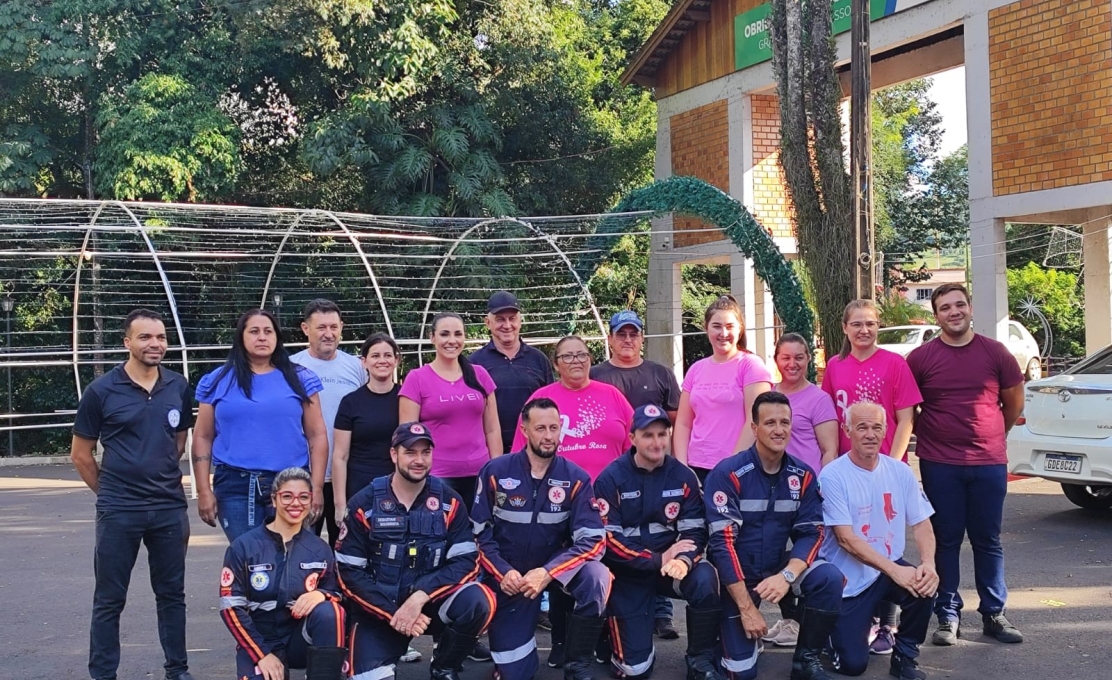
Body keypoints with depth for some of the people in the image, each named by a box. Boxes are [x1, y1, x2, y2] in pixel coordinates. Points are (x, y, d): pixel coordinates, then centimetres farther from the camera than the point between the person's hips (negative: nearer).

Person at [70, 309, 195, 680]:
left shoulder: (179, 387, 1)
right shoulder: (101, 390, -7)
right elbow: (80, 454, 2)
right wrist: (110, 492, 6)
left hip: (171, 508, 3)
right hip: (118, 511, -3)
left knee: (172, 593, 13)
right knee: (109, 599, 7)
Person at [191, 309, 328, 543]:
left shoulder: (300, 378, 6)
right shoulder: (218, 380, 7)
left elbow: (317, 436, 5)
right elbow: (203, 438, 8)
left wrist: (316, 488, -2)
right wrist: (204, 490, 1)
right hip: (235, 486, 0)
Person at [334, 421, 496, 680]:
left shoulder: (449, 502, -4)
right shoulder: (364, 504, -6)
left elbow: (467, 561, -11)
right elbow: (349, 573, -7)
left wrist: (420, 597, -24)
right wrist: (393, 614, -17)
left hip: (431, 599, 1)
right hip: (378, 609, -1)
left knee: (479, 601, -28)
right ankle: (387, 651, 16)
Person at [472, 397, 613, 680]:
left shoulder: (575, 477, -9)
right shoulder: (495, 472, -9)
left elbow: (592, 539, -16)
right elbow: (478, 532, -5)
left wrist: (548, 573, -27)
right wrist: (502, 572, -20)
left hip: (556, 567, 1)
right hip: (508, 576, 0)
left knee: (597, 578, -32)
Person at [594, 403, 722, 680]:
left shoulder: (683, 476, -3)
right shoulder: (611, 479, -11)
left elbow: (695, 531, -6)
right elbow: (608, 540, -15)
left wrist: (684, 560, -28)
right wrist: (659, 559, -20)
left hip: (671, 568, 2)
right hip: (628, 574, -2)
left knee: (706, 579, -31)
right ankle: (612, 626, 29)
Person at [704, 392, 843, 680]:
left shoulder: (803, 475, -3)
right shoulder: (727, 474, -17)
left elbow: (811, 533, -6)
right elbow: (723, 542, -20)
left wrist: (787, 575, -26)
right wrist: (746, 607, -23)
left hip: (778, 568, 4)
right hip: (736, 576, -4)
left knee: (830, 578, -25)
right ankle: (729, 628, 27)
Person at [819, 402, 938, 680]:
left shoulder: (900, 471, 0)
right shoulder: (833, 476, -15)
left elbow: (921, 523, 0)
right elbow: (846, 539, -19)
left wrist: (928, 564, -21)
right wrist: (894, 570, -28)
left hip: (892, 568, 4)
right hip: (847, 580, -4)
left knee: (924, 584, -29)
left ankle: (905, 656, -1)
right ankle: (831, 625, 25)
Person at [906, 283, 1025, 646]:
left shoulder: (995, 352, 2)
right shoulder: (921, 358, -2)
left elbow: (1014, 402, 13)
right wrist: (929, 435, 9)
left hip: (989, 463, 1)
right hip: (939, 465, -1)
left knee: (988, 540, 9)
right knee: (946, 540, 6)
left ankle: (993, 613, 20)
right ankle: (948, 615, 15)